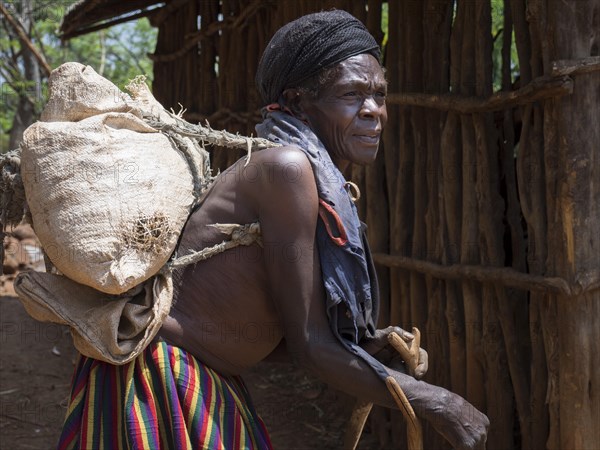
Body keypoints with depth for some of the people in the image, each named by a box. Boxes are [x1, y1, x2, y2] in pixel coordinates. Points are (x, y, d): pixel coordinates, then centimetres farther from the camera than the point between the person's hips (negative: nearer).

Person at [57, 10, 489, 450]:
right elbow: (308, 346, -21)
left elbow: (262, 327, 10)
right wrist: (439, 404, -14)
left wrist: (367, 346, -2)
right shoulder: (287, 167, -21)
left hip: (211, 382, 8)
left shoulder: (325, 184, 5)